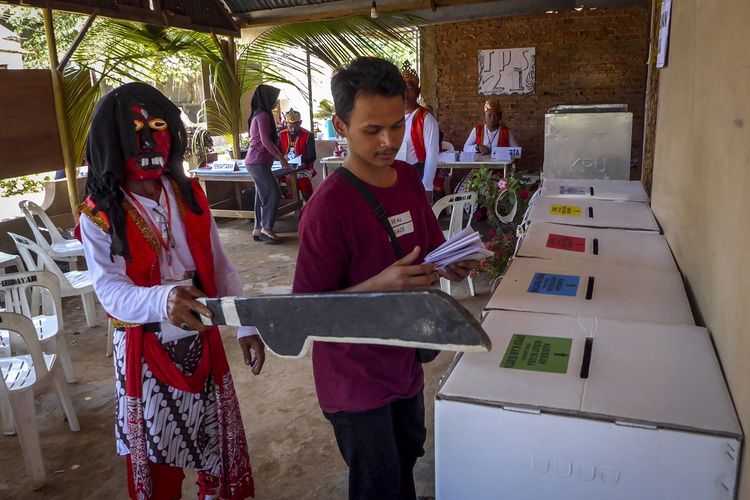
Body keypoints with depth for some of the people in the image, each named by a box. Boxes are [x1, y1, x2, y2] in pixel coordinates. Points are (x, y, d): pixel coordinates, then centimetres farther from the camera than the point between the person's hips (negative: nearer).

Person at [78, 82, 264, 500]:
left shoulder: (190, 195, 0)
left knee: (215, 430, 16)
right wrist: (161, 301, -41)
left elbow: (220, 267, 3)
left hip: (201, 338, 4)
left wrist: (247, 326, -2)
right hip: (145, 348, -3)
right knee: (157, 441, 10)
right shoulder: (99, 216, -11)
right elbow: (110, 290, -20)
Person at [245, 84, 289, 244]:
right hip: (258, 162, -10)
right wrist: (281, 158, -12)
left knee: (263, 196, 10)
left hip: (256, 162, 10)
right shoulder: (263, 115, -11)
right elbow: (266, 141, -16)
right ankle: (266, 228, -8)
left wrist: (278, 156, 22)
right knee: (274, 192, -10)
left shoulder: (258, 115, 19)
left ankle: (258, 230, 12)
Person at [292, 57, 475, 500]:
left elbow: (432, 249, 10)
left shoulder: (410, 178, -2)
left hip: (405, 360, 7)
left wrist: (452, 265, -12)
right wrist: (379, 285, -34)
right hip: (356, 378, -6)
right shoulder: (328, 208, -25)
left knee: (407, 459, 28)